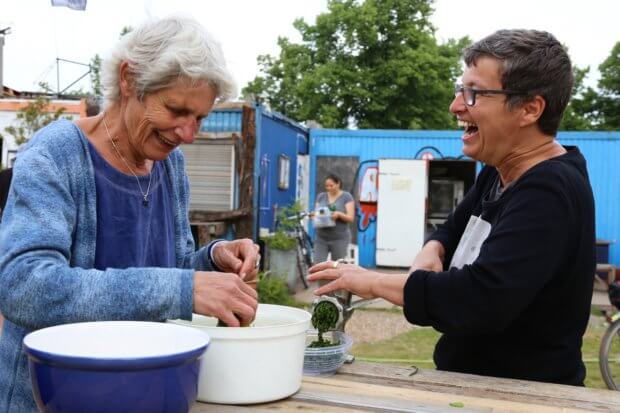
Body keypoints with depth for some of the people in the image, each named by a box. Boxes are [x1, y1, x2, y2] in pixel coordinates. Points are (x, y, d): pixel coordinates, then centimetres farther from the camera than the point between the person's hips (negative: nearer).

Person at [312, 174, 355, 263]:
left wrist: (339, 214, -24)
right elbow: (315, 213, 12)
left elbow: (350, 218, -5)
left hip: (339, 239, -3)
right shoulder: (321, 196, 11)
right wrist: (315, 215, -11)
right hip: (321, 238, 3)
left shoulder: (346, 197, 0)